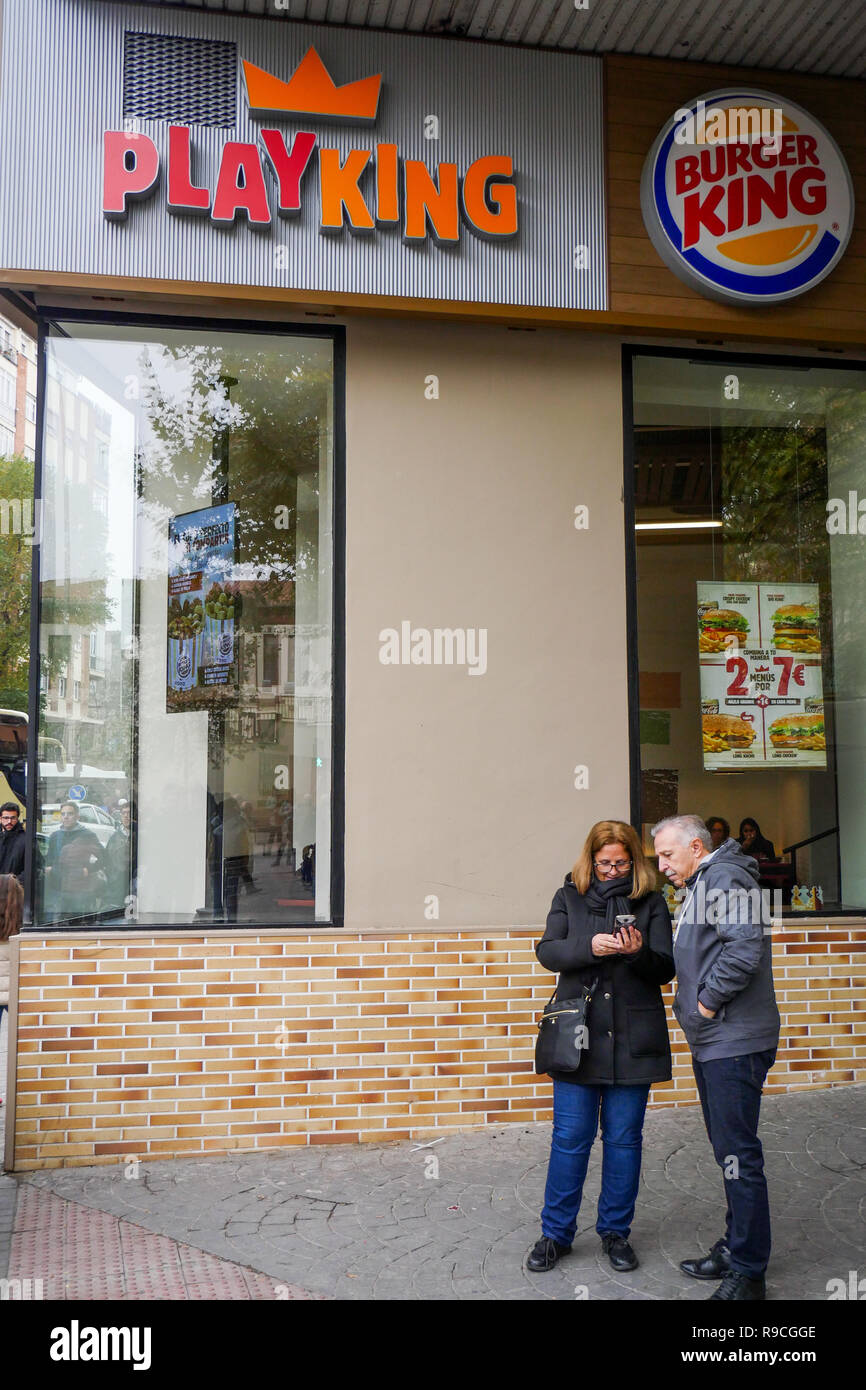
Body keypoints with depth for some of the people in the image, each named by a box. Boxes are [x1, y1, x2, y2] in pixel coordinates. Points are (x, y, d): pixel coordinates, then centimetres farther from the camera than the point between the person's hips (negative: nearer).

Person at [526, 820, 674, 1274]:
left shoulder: (651, 903, 5)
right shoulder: (569, 897, 6)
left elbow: (666, 968, 1)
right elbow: (547, 951, -3)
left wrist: (639, 953, -20)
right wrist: (590, 947, -21)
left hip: (632, 1041, 0)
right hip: (578, 1036, 0)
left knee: (623, 1139, 8)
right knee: (570, 1137, 2)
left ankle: (615, 1231, 23)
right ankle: (555, 1233, 16)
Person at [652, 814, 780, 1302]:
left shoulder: (723, 877, -13)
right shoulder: (703, 884, 19)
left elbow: (745, 945, -27)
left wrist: (709, 1000, -19)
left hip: (734, 1041, -11)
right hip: (714, 1041, 11)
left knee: (738, 1153, -5)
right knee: (728, 1148, 18)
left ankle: (749, 1273, 3)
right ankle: (736, 1249, 29)